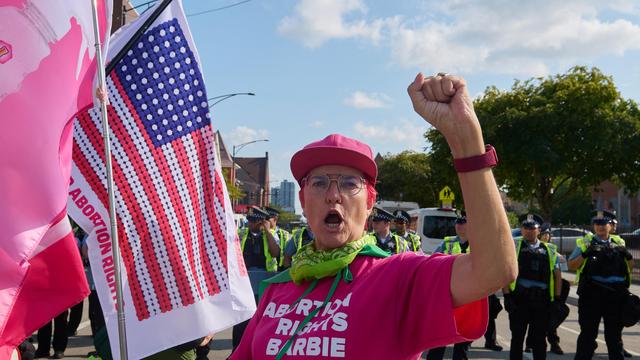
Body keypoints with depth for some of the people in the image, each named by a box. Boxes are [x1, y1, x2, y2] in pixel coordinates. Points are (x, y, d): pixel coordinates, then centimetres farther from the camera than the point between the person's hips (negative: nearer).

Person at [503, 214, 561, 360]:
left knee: (539, 340, 8)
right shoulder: (513, 246, 2)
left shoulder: (549, 250, 12)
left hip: (542, 302, 3)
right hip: (519, 300, -2)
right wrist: (507, 295, -11)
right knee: (517, 338, 3)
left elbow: (557, 275, 14)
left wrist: (557, 298, 6)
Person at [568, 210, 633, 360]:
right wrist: (585, 254, -16)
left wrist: (627, 255, -4)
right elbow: (571, 265, -2)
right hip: (591, 296, -3)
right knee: (588, 333, 3)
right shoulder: (585, 243, 4)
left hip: (616, 296, 3)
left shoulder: (618, 243, 12)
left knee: (614, 334, 13)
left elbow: (631, 266, 16)